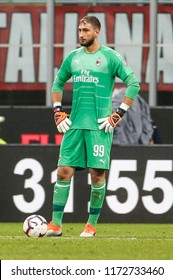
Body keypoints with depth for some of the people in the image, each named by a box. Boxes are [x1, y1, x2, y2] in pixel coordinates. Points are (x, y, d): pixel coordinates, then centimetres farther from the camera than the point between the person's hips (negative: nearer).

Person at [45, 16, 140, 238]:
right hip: (74, 125, 4)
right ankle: (56, 224, 1)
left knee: (97, 174, -3)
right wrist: (58, 113, 11)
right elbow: (57, 84, 24)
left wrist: (118, 115, -9)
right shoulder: (73, 58, 11)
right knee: (64, 171, -2)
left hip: (99, 126, -4)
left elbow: (133, 84, -5)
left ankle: (92, 225, 9)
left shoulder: (110, 57, -3)